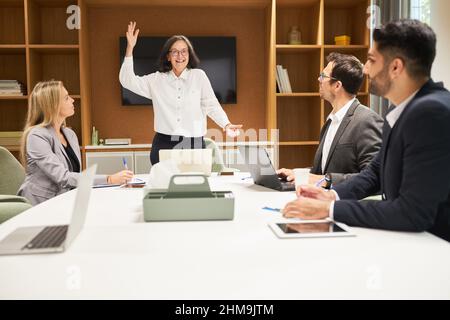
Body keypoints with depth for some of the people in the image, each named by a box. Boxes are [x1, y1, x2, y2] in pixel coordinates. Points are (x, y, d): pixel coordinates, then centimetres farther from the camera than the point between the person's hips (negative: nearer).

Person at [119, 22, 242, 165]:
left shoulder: (199, 75, 4)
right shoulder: (157, 79, 9)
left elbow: (211, 105, 2)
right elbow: (127, 80, 6)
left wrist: (226, 124, -15)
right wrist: (130, 47, 0)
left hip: (194, 144, -1)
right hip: (164, 144, 1)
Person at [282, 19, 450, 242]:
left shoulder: (432, 113, -24)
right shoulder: (403, 108, 4)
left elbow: (413, 213, -26)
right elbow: (377, 170, 14)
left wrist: (329, 209, -21)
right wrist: (332, 195, -2)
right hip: (404, 235, 7)